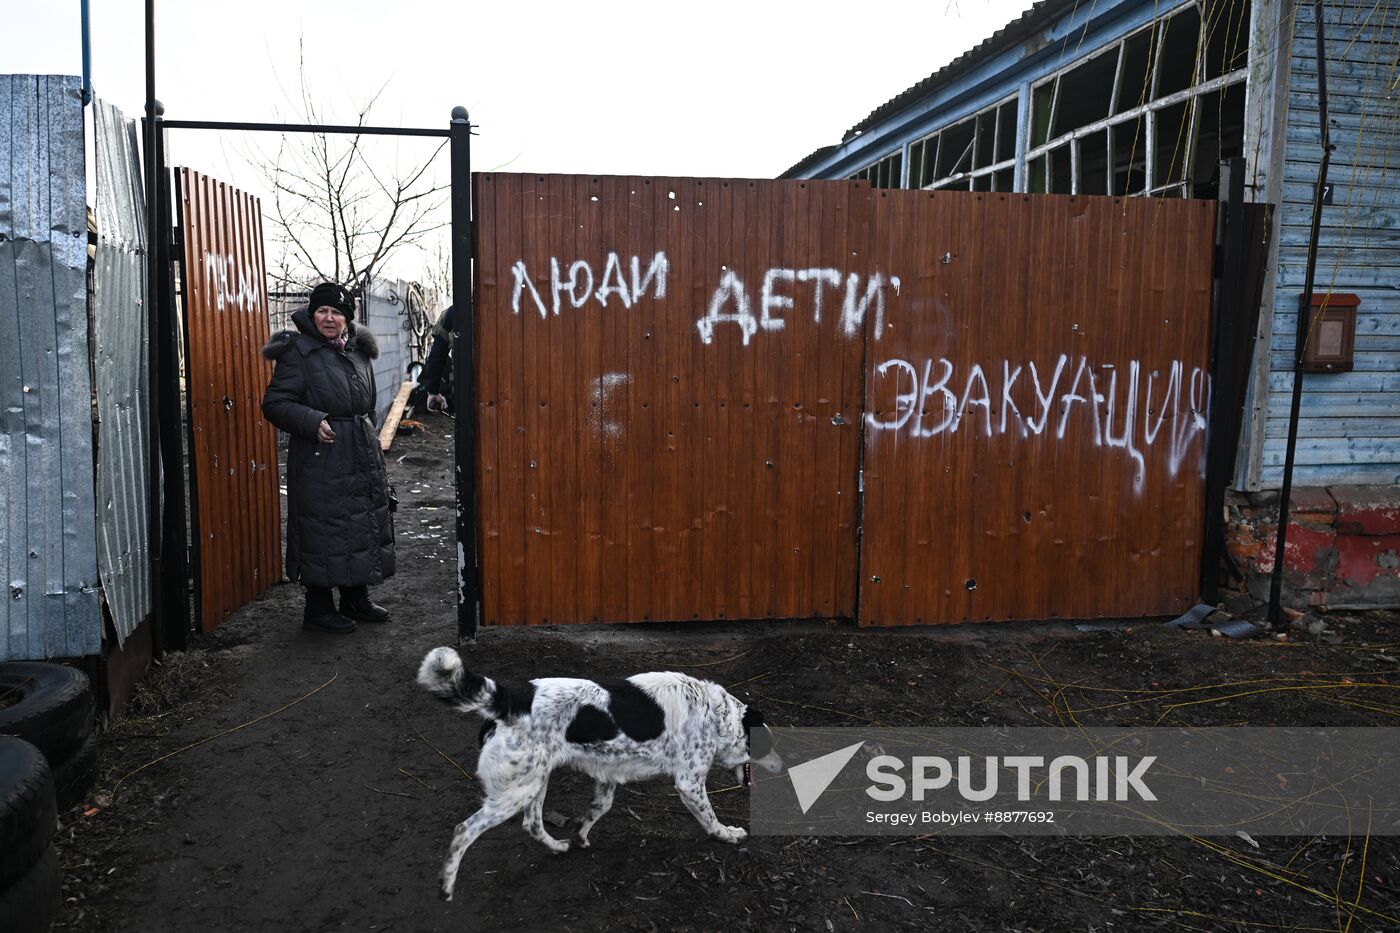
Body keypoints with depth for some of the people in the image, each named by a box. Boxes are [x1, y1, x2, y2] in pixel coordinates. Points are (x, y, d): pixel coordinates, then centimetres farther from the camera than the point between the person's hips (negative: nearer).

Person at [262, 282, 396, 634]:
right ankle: (318, 609, 11)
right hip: (320, 460, -7)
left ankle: (356, 599, 28)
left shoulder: (357, 351, 12)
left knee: (364, 525, 13)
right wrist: (313, 421, -26)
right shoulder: (298, 352, -9)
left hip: (362, 459, 7)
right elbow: (275, 403, -13)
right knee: (323, 530, -3)